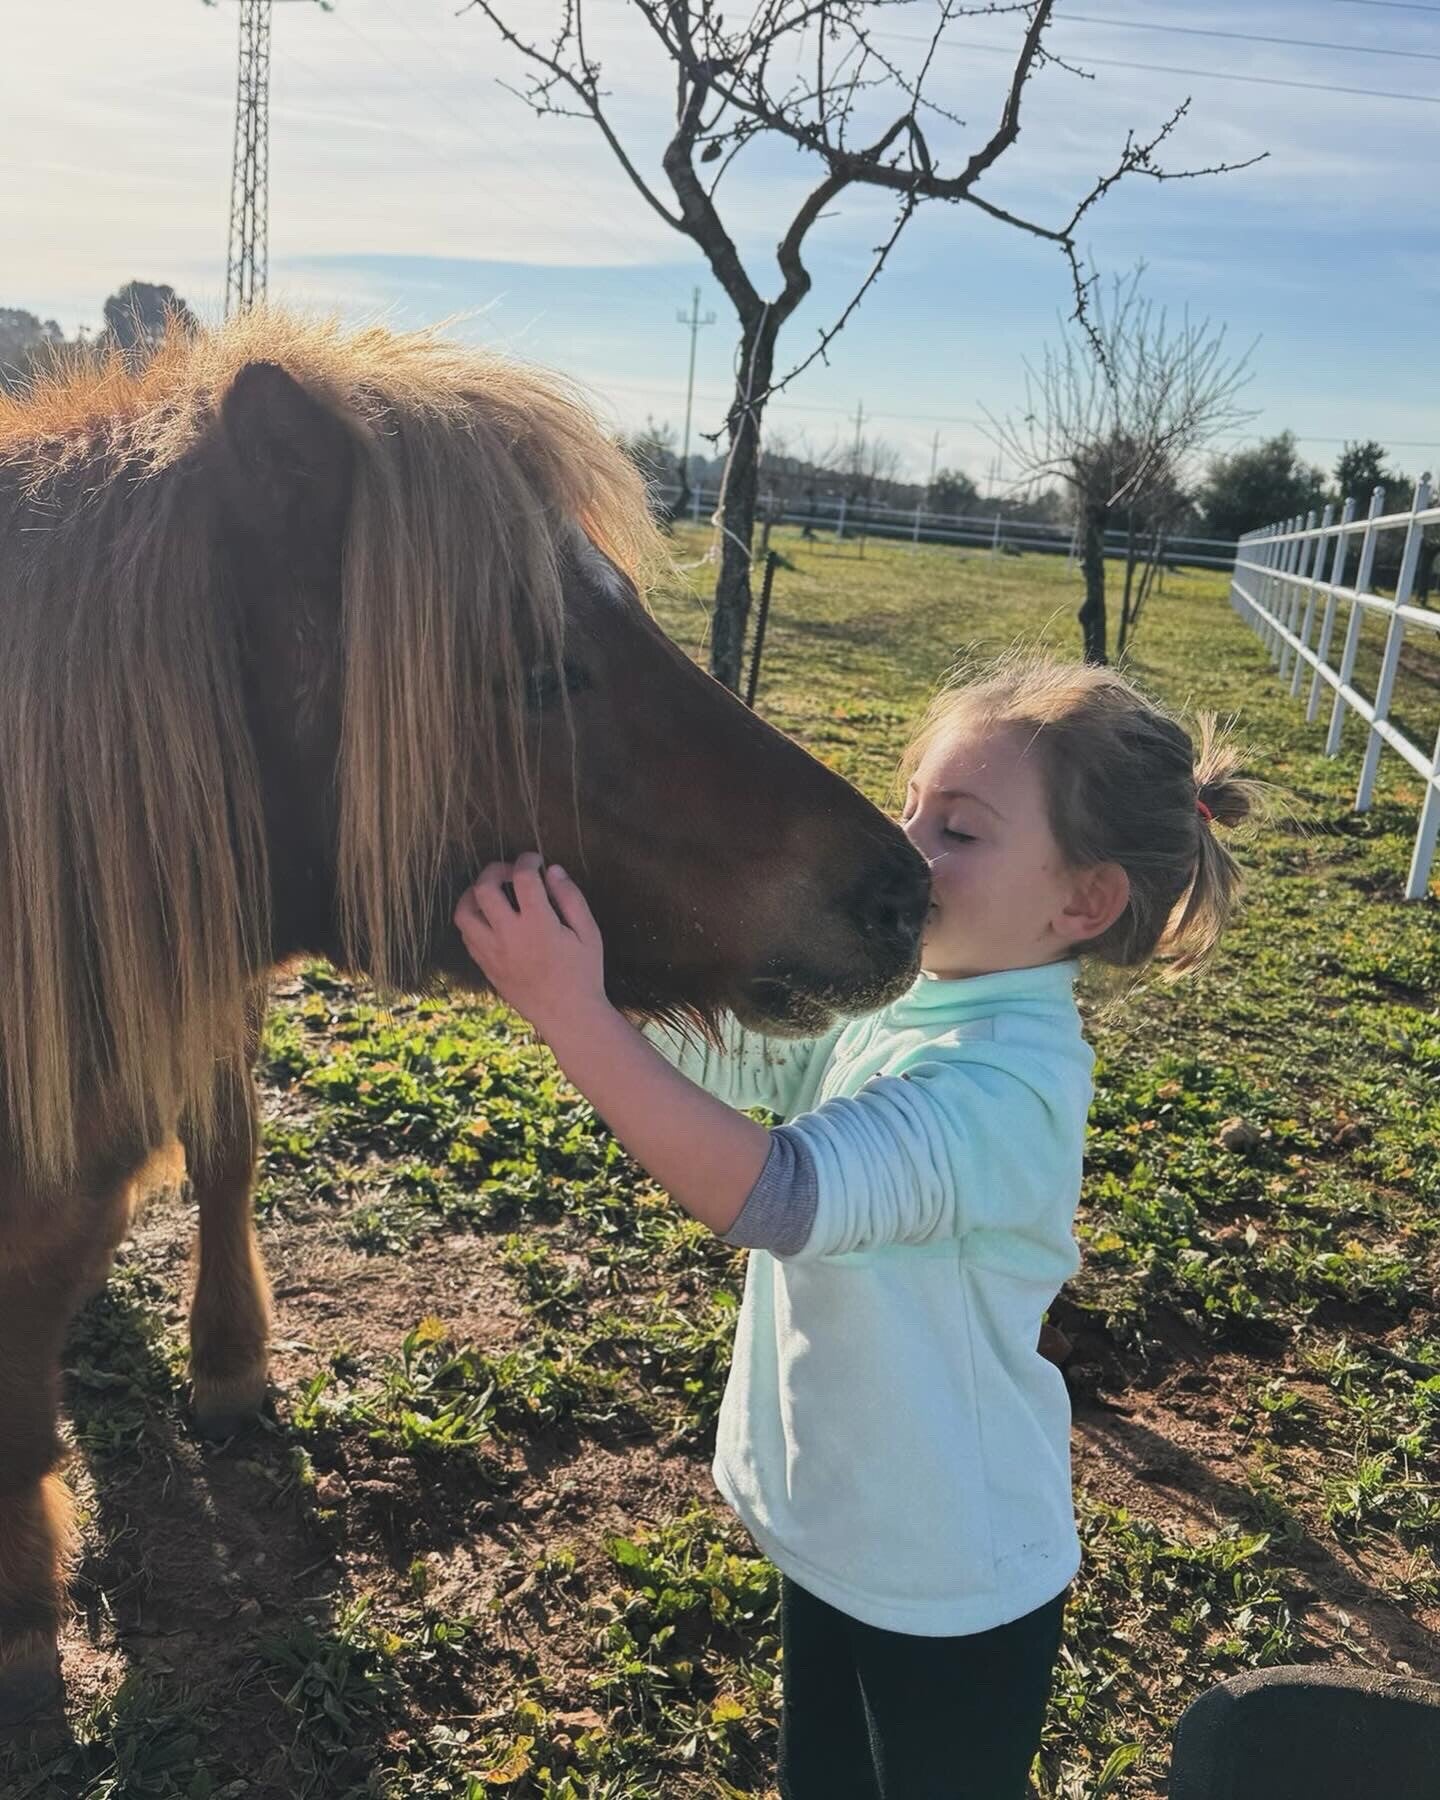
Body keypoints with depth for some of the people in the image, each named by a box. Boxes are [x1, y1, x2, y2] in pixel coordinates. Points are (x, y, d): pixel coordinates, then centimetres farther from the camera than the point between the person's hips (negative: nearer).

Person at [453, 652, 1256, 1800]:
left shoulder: (1008, 1084, -33)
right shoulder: (891, 991, -9)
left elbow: (776, 1195, -43)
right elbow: (708, 1042, -2)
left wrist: (572, 1016, -49)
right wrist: (589, 936, -18)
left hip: (952, 1580, -6)